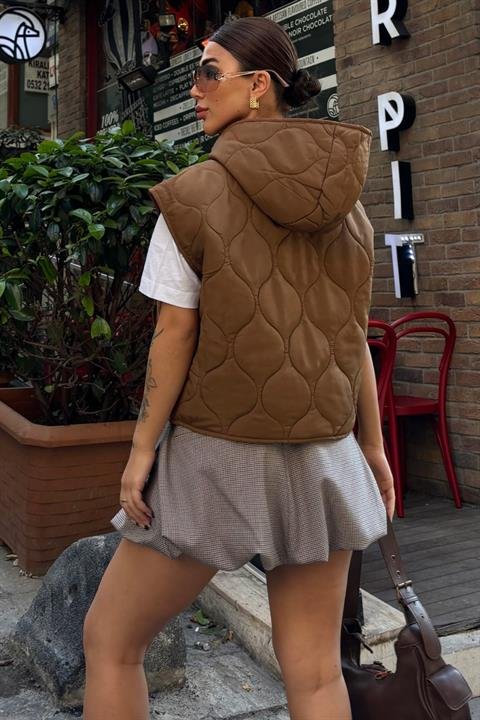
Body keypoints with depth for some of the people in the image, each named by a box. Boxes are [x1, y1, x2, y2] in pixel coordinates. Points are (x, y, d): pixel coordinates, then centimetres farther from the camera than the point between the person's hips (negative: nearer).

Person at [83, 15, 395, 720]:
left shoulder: (195, 195, -10)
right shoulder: (345, 202, 4)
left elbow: (175, 335, -11)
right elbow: (353, 335, 7)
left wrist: (142, 449, -2)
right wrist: (373, 444, 14)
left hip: (218, 455, -4)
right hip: (321, 458, 5)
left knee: (109, 639, 14)